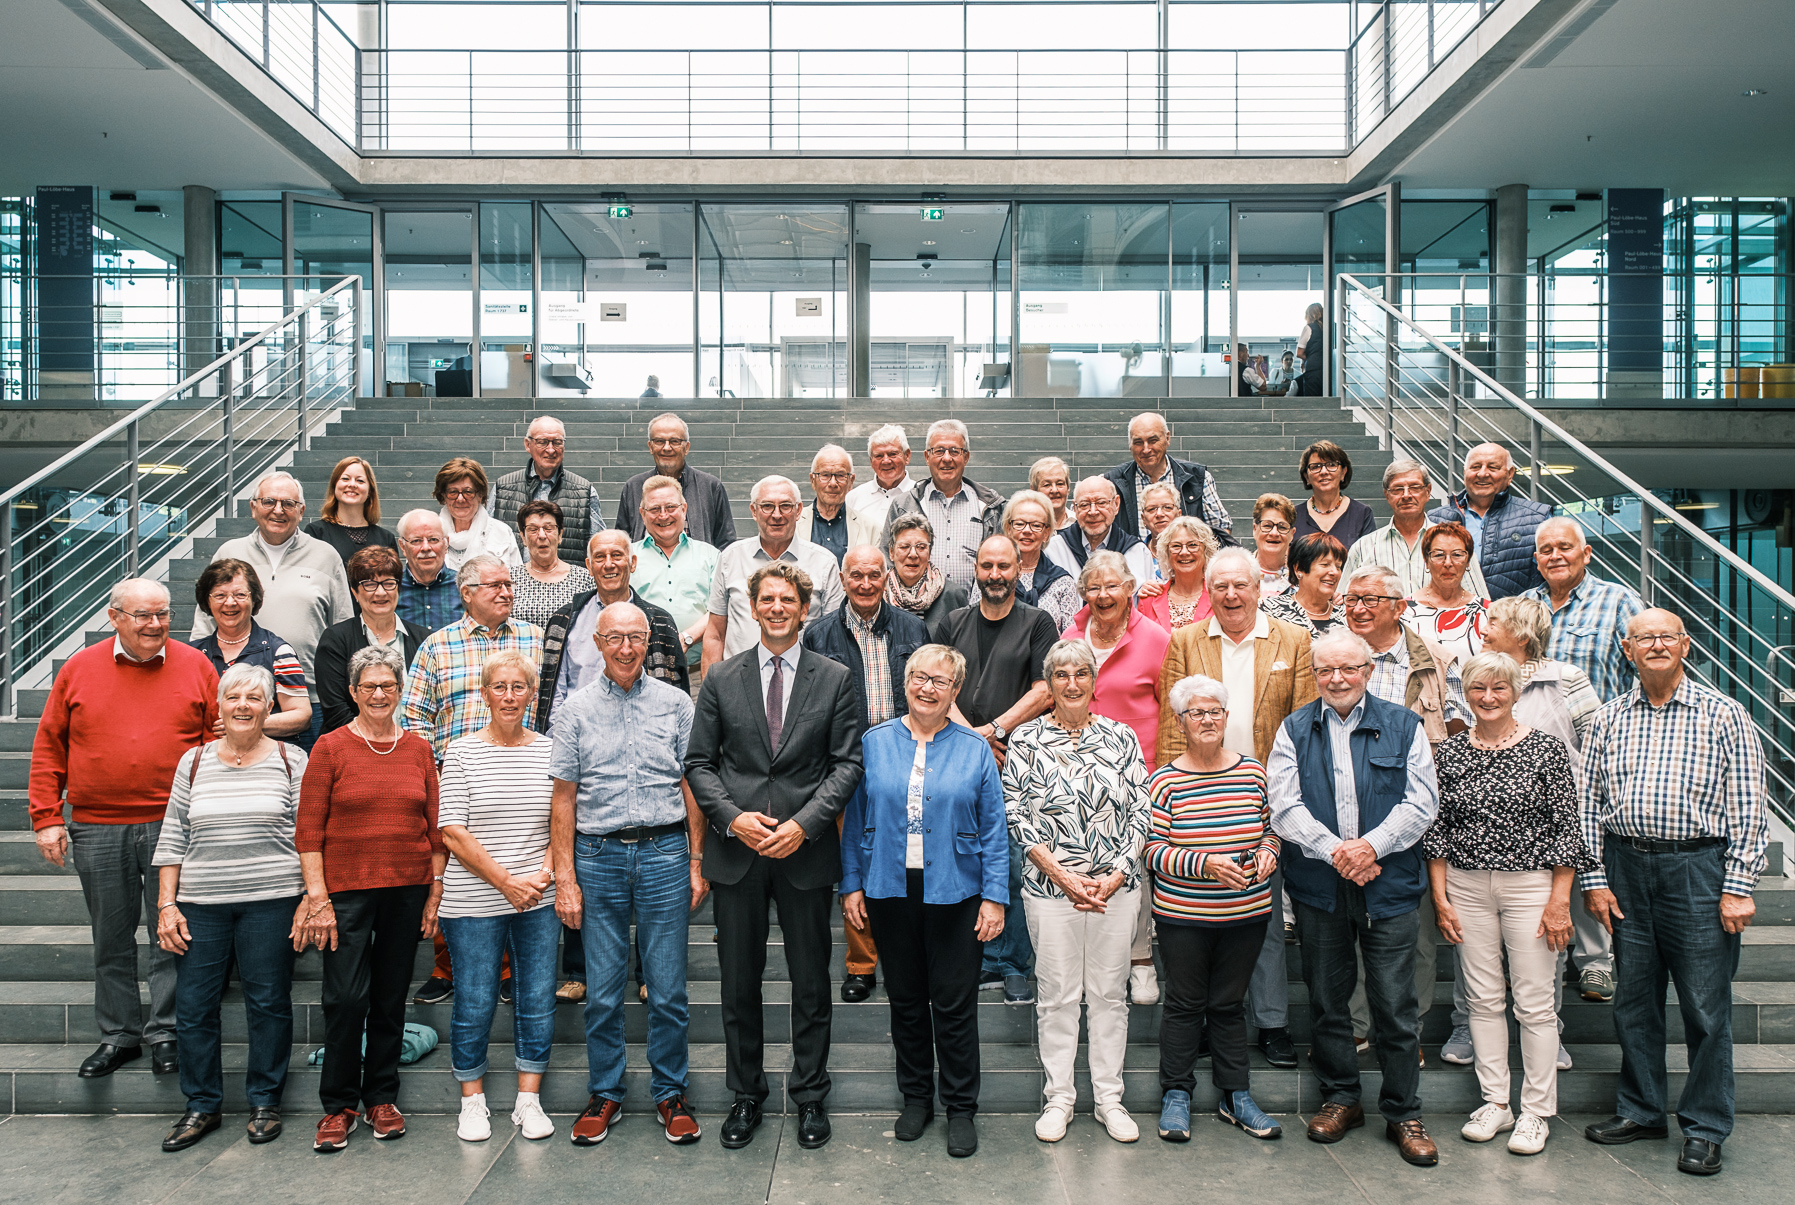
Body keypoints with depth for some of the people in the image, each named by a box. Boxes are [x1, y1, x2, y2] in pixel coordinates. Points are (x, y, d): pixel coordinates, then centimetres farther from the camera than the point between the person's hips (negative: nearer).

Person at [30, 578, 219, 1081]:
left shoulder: (196, 667, 1)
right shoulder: (78, 670, 4)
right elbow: (48, 747, 8)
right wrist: (46, 818, 2)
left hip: (173, 826, -1)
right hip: (96, 828, 2)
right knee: (110, 937, 11)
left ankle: (165, 1032, 15)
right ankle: (119, 1034, 24)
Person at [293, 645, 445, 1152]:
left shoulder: (418, 749, 7)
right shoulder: (330, 748, -1)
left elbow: (435, 828, 8)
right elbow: (308, 830, -4)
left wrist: (436, 891, 3)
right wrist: (318, 896, -9)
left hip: (407, 889, 3)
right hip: (347, 889, -2)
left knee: (391, 998, 10)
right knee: (346, 999, -4)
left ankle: (382, 1098, 24)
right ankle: (339, 1106, 13)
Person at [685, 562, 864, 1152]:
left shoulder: (835, 679, 2)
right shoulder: (721, 678, 5)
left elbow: (847, 763, -2)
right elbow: (699, 763, 4)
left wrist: (804, 823, -13)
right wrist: (733, 817, -11)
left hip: (806, 848, -1)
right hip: (736, 849, 1)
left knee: (811, 981, 9)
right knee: (739, 982, 11)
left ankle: (809, 1095, 25)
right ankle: (746, 1095, 27)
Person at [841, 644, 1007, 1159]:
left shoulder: (975, 750, 1)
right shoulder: (873, 744, 3)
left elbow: (993, 831, 1)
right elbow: (855, 821, 6)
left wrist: (995, 897, -5)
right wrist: (851, 885, 1)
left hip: (954, 894, -1)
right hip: (890, 890, 2)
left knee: (954, 1004, 4)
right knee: (905, 1000, 13)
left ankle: (961, 1108, 19)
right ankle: (916, 1097, 29)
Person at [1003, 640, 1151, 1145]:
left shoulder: (1121, 737, 5)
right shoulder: (1027, 740, -1)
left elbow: (1140, 811, 3)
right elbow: (1016, 816, -4)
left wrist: (1114, 875, -8)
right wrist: (1064, 876, -11)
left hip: (1116, 885, 2)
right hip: (1050, 886, -1)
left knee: (1109, 991, 9)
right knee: (1056, 993, 6)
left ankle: (1109, 1098, 22)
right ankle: (1059, 1098, 19)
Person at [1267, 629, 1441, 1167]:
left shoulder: (1403, 726, 5)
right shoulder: (1294, 730, 7)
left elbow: (1421, 803, -2)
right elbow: (1284, 806, -2)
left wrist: (1371, 846, -15)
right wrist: (1334, 851, -15)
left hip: (1390, 884, -1)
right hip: (1317, 886, 2)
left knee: (1396, 1004, 2)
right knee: (1327, 999, 11)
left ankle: (1403, 1114, 16)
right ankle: (1341, 1098, 27)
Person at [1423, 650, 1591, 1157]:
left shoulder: (1547, 749, -4)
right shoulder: (1449, 754, 4)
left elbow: (1565, 827, -4)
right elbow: (1437, 829, 7)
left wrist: (1559, 900, -8)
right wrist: (1440, 897, 3)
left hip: (1530, 884, -3)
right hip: (1466, 886, 3)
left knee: (1534, 1002, 2)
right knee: (1483, 999, 9)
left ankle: (1537, 1111, 15)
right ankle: (1495, 1102, 20)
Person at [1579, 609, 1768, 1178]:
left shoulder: (1723, 714, -1)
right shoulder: (1609, 719, 8)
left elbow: (1747, 808, -3)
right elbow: (1589, 802, 9)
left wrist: (1738, 887, -8)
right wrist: (1593, 879, 4)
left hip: (1698, 868, -3)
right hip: (1626, 866, 3)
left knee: (1705, 1005, 3)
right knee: (1633, 999, 12)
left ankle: (1704, 1127, 17)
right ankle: (1640, 1110, 27)